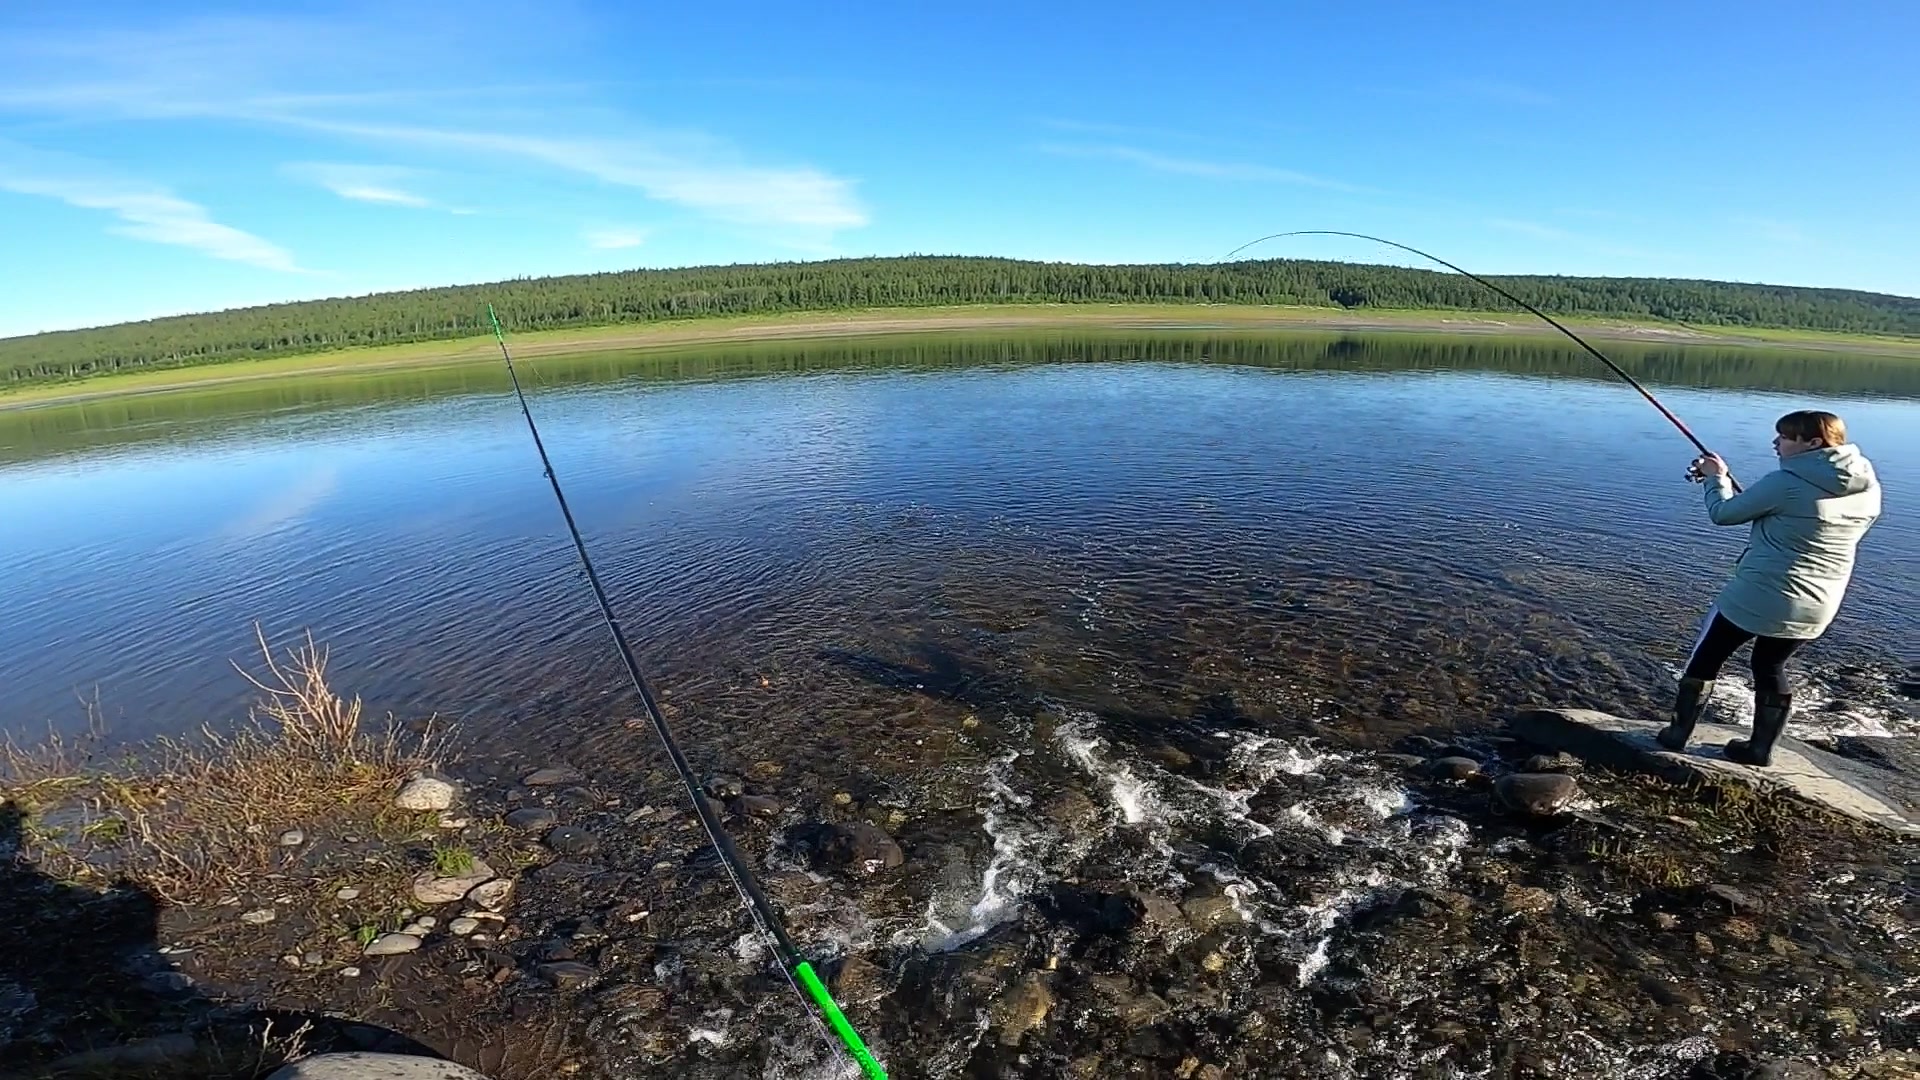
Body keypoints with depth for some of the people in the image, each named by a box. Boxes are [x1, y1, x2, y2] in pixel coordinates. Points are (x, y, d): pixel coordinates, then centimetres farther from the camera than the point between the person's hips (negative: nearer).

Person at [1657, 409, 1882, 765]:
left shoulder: (1785, 483, -19)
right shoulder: (1868, 489, 3)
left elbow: (1723, 514, -8)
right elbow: (1812, 528, 17)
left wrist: (1716, 478, 8)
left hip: (1757, 597, -7)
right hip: (1816, 608, 7)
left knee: (1705, 658, 11)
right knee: (1771, 668, 23)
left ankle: (1678, 733, 19)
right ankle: (1760, 748, 28)